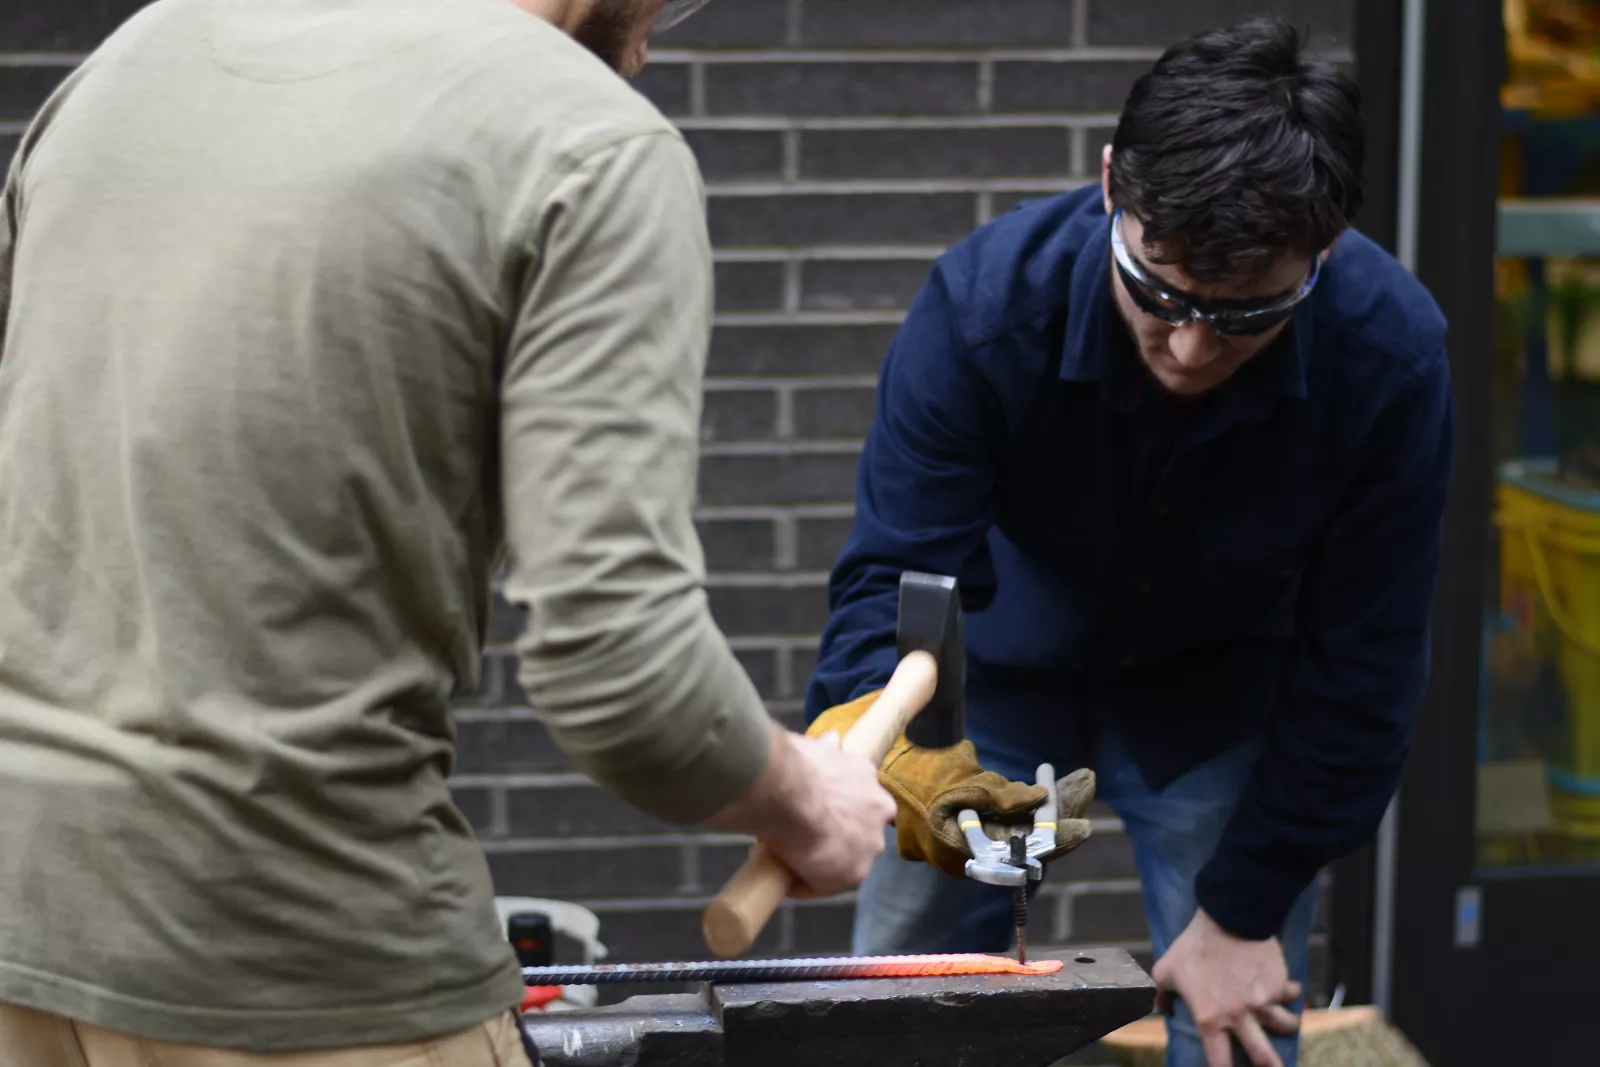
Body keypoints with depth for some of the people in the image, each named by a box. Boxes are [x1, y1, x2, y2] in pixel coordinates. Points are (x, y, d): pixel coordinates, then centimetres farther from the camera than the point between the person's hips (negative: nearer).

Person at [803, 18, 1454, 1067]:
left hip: (1221, 693, 0)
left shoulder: (1392, 355, -30)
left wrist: (1245, 909, -13)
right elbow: (897, 574, -29)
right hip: (999, 668, 0)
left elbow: (1359, 664, -19)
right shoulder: (985, 301, -32)